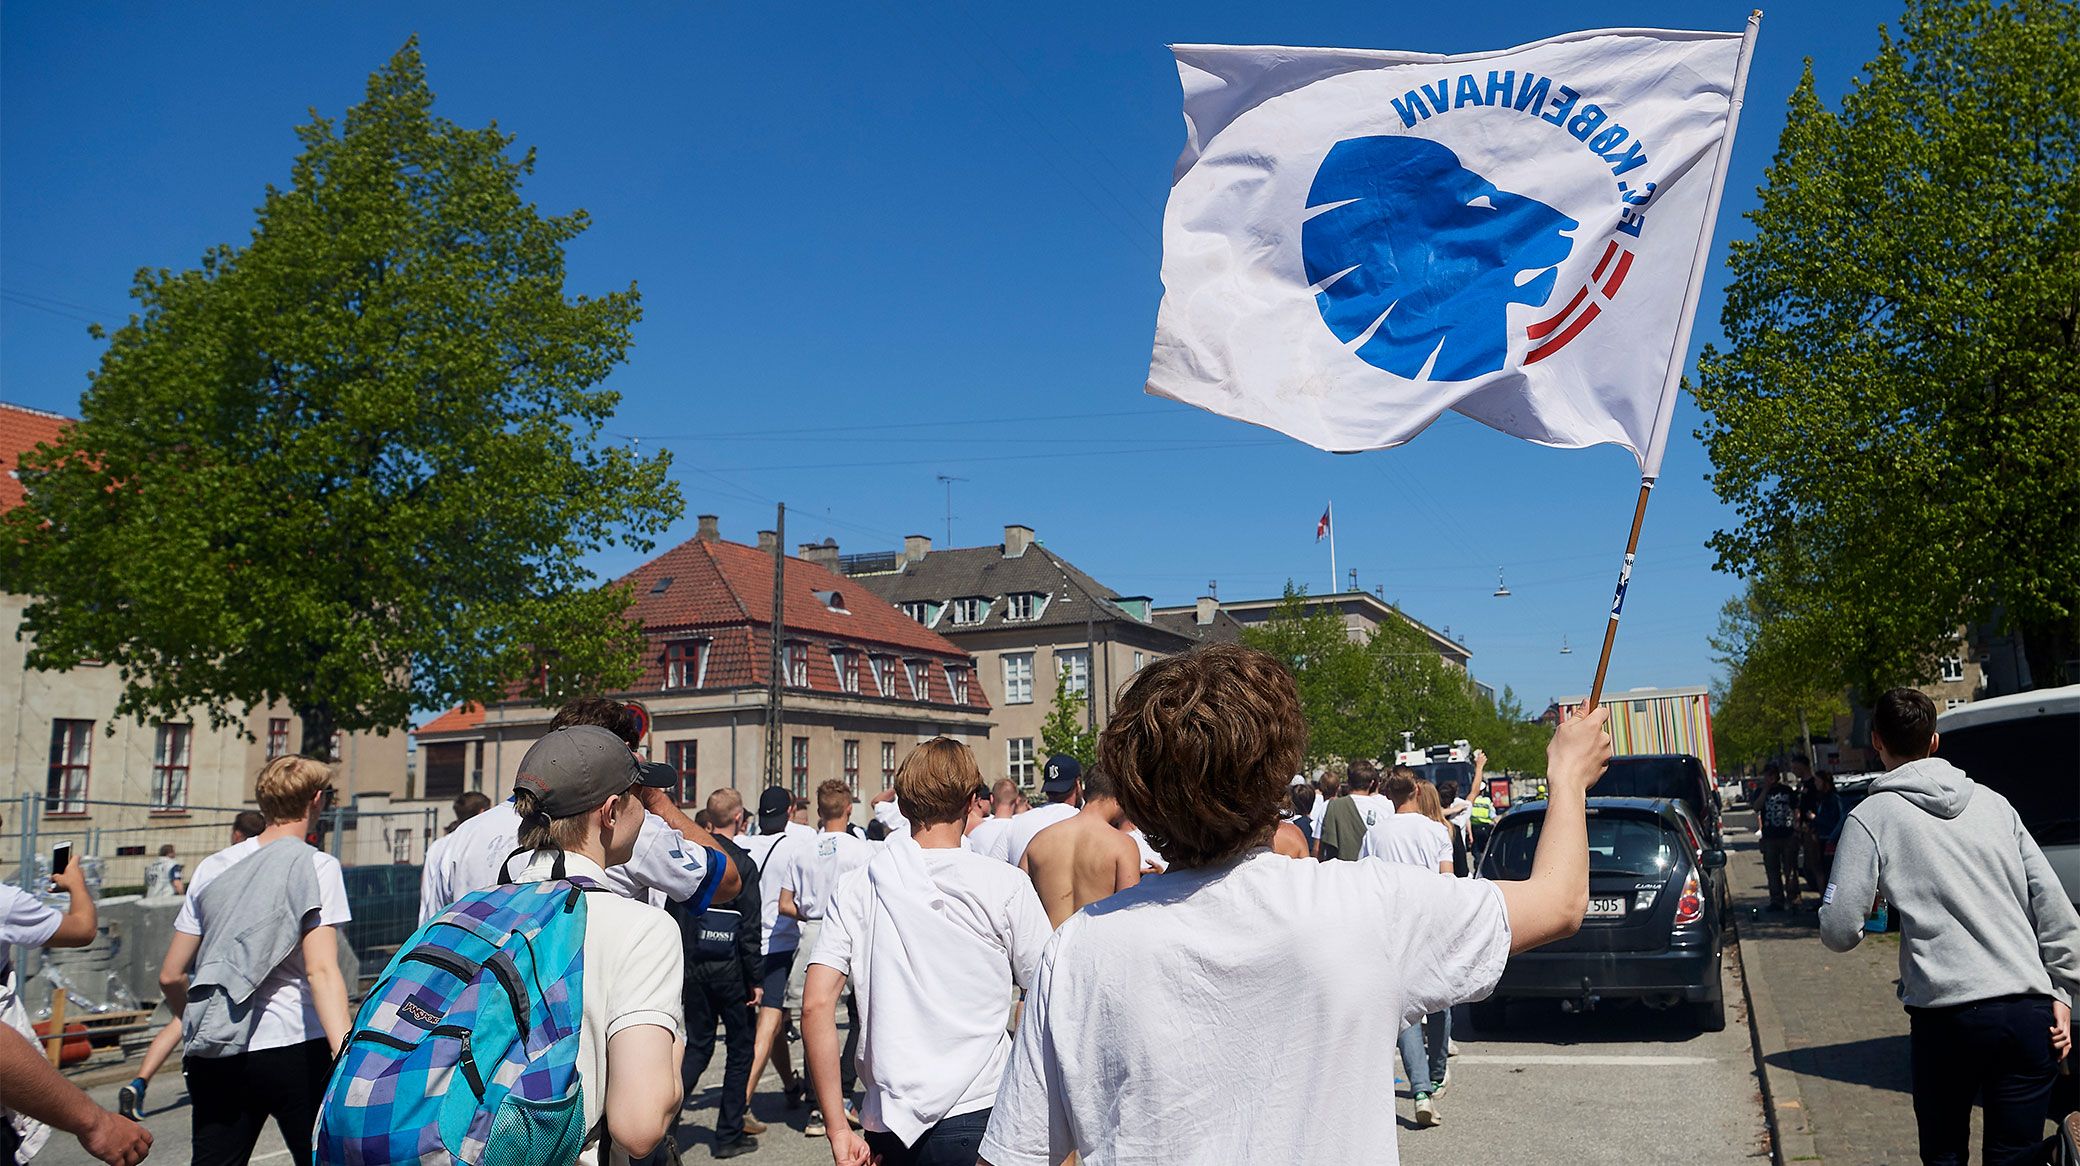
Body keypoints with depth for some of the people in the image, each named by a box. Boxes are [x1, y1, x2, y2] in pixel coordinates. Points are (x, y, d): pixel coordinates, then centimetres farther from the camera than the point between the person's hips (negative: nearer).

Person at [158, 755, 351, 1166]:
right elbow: (321, 970, -17)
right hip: (293, 1052, -5)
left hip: (213, 1059, 5)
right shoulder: (315, 866, -6)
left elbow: (170, 976, 14)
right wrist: (348, 1058, -23)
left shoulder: (212, 867, 10)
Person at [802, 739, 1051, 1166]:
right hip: (980, 1119, -3)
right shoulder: (1004, 885, -6)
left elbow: (816, 1006, -7)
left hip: (889, 1126, 3)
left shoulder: (856, 889, 0)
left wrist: (838, 1129, -3)